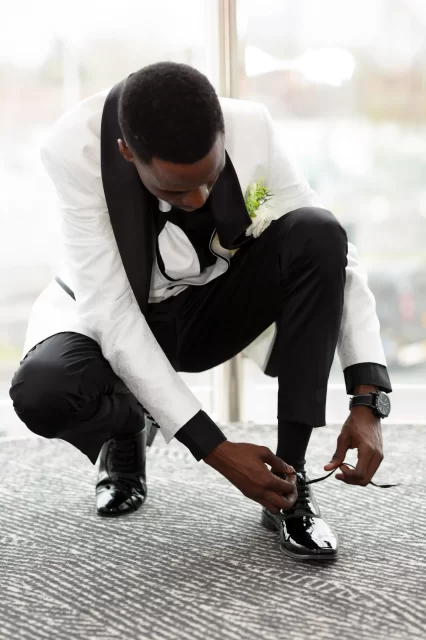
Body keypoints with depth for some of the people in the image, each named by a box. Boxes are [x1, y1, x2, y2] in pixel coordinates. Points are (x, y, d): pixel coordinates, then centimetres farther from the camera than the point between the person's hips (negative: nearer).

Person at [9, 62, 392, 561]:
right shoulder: (75, 150, -31)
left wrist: (368, 401, -26)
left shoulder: (252, 129, -24)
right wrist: (216, 450, -33)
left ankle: (289, 478, -18)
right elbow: (111, 314, -31)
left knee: (317, 234, -27)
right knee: (40, 392, -35)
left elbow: (334, 252, -17)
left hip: (214, 306, 2)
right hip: (114, 315, -2)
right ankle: (125, 431, 5)